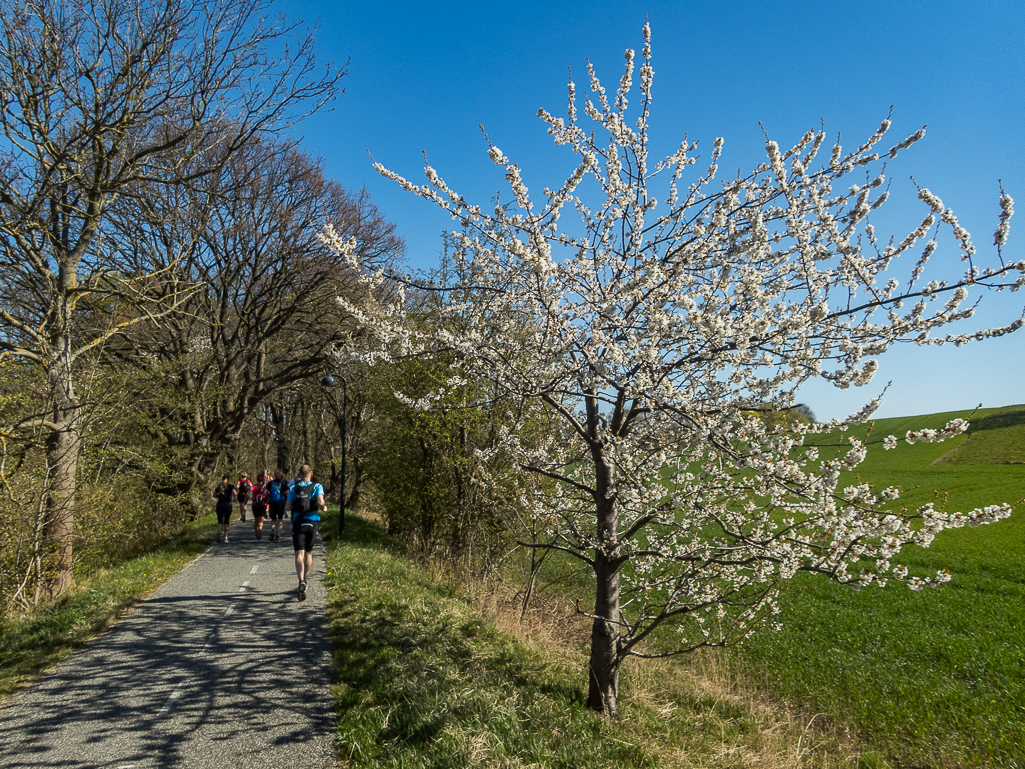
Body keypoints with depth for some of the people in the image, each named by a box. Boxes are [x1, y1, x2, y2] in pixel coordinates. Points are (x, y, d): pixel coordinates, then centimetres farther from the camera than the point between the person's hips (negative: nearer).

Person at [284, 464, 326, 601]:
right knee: (309, 553, 19)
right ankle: (305, 579, 31)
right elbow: (320, 502, -15)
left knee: (299, 554, -8)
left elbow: (287, 508, 0)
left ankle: (301, 581, -29)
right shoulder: (317, 487, 1)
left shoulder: (293, 488, 5)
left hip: (298, 523, -1)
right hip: (312, 523, 1)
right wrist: (324, 507, 6)